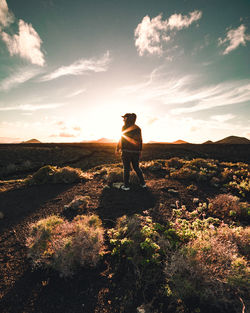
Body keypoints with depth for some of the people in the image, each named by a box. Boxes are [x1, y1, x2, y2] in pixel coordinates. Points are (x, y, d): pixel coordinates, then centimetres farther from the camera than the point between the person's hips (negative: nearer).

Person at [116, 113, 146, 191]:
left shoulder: (125, 127, -5)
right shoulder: (138, 128, 10)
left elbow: (122, 139, -7)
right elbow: (140, 141, 10)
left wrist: (118, 149, 1)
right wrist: (139, 151, 17)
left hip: (126, 151, -5)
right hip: (136, 152, 5)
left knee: (126, 168, 3)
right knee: (136, 168, 17)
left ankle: (126, 186, 11)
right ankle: (143, 183, 20)